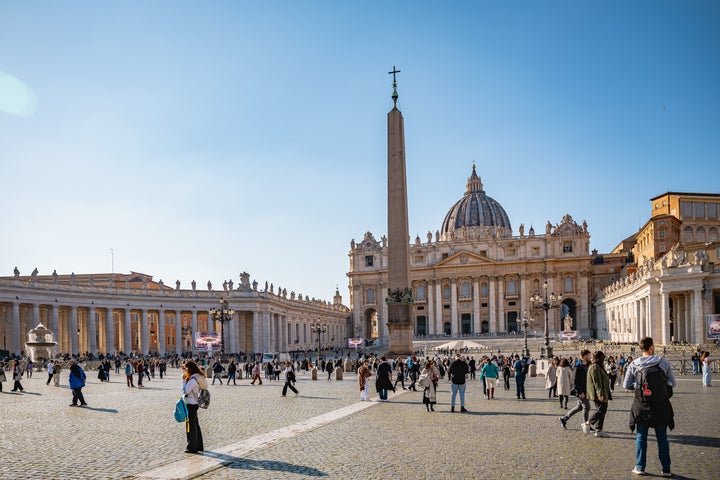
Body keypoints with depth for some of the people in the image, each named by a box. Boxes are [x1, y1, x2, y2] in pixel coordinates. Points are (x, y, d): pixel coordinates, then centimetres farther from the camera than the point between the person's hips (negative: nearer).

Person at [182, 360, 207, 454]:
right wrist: (185, 379, 8)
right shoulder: (199, 377, 7)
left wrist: (184, 380, -13)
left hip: (190, 405, -9)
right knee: (196, 425, 17)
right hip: (195, 403, 9)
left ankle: (192, 447, 7)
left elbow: (185, 391, -18)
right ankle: (199, 446, 25)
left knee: (191, 426, 0)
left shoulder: (193, 380, -21)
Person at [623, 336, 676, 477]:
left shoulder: (633, 365, -6)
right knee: (662, 438, 11)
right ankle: (666, 469, 15)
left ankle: (640, 467, 15)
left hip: (642, 406, 0)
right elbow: (672, 383, 0)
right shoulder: (663, 362, -6)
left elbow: (626, 385, -3)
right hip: (661, 406, 0)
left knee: (641, 437, 12)